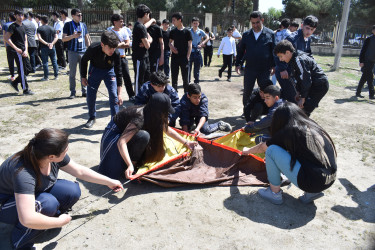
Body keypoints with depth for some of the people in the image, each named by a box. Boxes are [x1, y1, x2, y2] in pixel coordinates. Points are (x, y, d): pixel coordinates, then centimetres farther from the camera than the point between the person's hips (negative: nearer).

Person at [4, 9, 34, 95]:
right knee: (22, 70, -4)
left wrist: (25, 50, 1)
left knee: (28, 69, 12)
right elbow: (6, 38, -15)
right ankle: (25, 89, 3)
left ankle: (15, 82, 24)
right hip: (18, 52, -8)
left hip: (23, 51, 8)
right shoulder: (13, 26, -8)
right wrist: (16, 48, -17)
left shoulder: (22, 26, 16)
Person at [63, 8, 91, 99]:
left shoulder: (83, 25, 13)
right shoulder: (68, 25, 1)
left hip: (83, 52, 3)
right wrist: (73, 36, -18)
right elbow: (64, 39, -2)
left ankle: (84, 91, 13)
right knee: (72, 73, 1)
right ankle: (72, 92, 8)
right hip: (73, 52, -3)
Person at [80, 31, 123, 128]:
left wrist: (119, 94, -31)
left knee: (113, 95, -13)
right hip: (95, 70, 1)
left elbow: (119, 73, -26)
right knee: (90, 95, 2)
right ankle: (92, 117, 25)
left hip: (109, 71, -1)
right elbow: (83, 61, -9)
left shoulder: (116, 54, -32)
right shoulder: (93, 49, -32)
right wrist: (83, 77, -5)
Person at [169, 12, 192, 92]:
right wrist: (171, 47, -8)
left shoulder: (187, 32, -3)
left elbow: (190, 45, -3)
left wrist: (188, 56, -11)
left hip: (184, 58, -3)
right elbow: (170, 42, 15)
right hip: (175, 57, 3)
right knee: (174, 77, 8)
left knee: (185, 77, 2)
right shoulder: (173, 32, 7)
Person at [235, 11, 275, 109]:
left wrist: (274, 66, -4)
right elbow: (240, 51, 12)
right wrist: (238, 64, 4)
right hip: (249, 69, 2)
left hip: (265, 70, -2)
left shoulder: (270, 34, 0)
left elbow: (274, 51, 2)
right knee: (247, 92, 8)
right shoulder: (246, 35, 7)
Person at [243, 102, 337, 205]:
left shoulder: (287, 132, -5)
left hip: (311, 182, -7)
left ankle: (274, 193, 10)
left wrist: (247, 151, 34)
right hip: (330, 181, 8)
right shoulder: (313, 126, 13)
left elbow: (263, 147, 12)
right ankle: (312, 193, 15)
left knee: (271, 150, -2)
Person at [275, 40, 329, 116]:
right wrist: (298, 92, 10)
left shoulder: (299, 60, -22)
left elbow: (306, 80, -23)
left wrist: (303, 98, -18)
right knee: (300, 108, 11)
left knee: (303, 110, -14)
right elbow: (299, 78, 15)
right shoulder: (294, 60, 9)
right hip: (314, 84, 10)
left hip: (319, 85, -10)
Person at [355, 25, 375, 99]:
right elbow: (363, 50, -9)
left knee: (364, 78, 11)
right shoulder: (369, 39, -6)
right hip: (367, 62, -7)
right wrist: (361, 61, -15)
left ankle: (358, 93, 18)